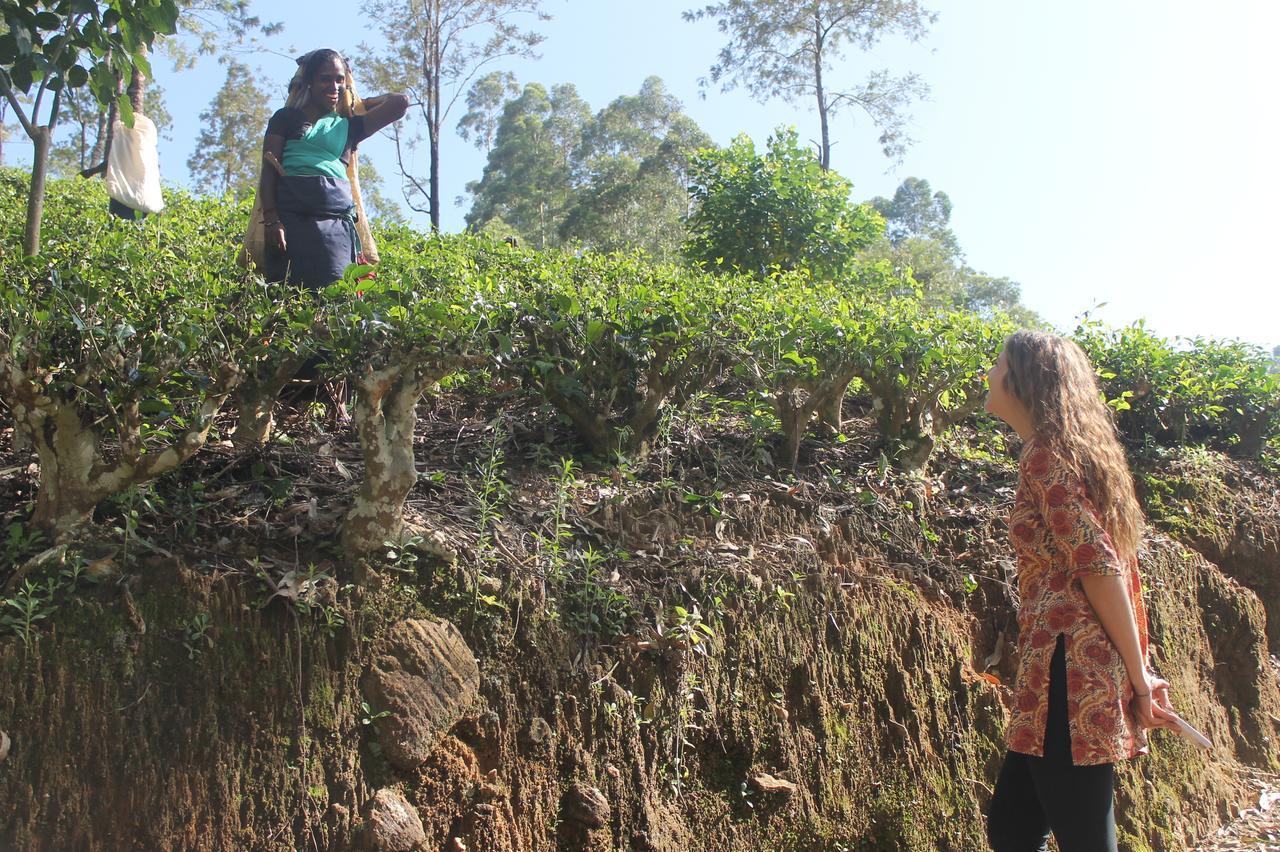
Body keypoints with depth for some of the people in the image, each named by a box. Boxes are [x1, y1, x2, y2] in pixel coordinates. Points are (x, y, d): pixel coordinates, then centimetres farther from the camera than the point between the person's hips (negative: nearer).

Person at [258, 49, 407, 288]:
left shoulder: (348, 126, 24)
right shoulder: (287, 118, 17)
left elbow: (400, 102, 22)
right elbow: (268, 170, 7)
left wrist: (356, 104, 30)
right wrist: (271, 219, -8)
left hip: (337, 217, 2)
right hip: (291, 215, -2)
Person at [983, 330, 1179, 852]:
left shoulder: (1045, 454, -11)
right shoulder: (1070, 450, 18)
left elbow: (1099, 566, -17)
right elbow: (1105, 564, 17)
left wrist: (1139, 676, -12)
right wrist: (1138, 674, 16)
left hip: (1070, 677, -10)